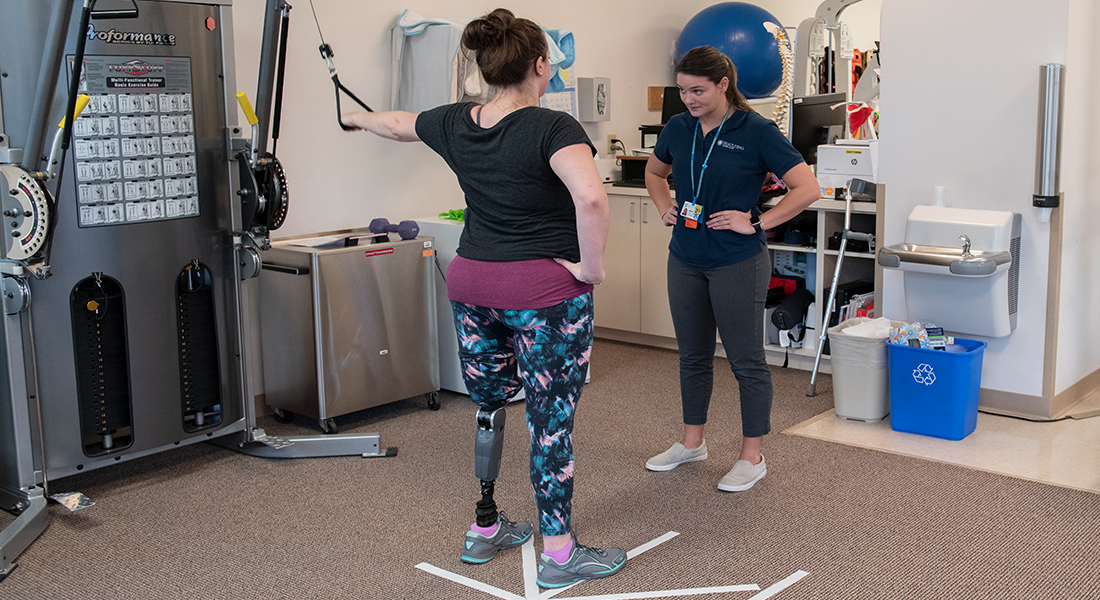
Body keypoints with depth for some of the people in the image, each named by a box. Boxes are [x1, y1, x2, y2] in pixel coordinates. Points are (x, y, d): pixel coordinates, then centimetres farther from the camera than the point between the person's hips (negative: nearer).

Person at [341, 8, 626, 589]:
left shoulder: (455, 123, 3)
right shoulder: (552, 128, -16)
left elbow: (395, 122, 24)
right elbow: (590, 197, -33)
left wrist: (356, 117, 46)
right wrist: (592, 267, -18)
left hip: (471, 284, 6)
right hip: (545, 291, -6)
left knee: (488, 406, 19)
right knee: (552, 419, 4)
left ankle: (484, 529, 32)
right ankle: (559, 553, 14)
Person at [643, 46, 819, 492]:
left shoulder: (756, 132, -12)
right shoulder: (678, 129, 4)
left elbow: (807, 189, -14)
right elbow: (654, 172, 25)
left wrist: (755, 224, -15)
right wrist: (664, 207, 8)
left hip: (738, 263, -6)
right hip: (686, 259, 6)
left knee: (746, 359, 3)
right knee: (693, 355, 16)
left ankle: (752, 457, 14)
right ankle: (692, 442, 31)